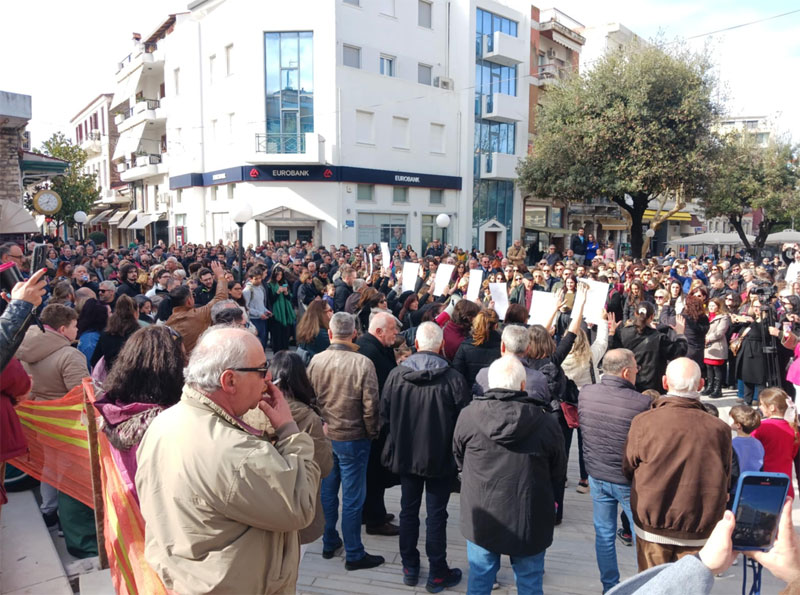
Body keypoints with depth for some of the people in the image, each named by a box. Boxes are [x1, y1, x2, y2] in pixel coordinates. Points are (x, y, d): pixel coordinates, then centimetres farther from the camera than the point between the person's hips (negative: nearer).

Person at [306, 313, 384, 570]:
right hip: (353, 438, -4)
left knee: (327, 491, 19)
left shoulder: (315, 360, -9)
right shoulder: (363, 363, -19)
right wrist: (372, 433, 2)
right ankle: (354, 555, 21)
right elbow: (370, 405, -15)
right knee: (352, 497, 8)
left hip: (323, 436, 4)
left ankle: (329, 543, 35)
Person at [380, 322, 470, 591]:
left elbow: (384, 417, -4)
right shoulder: (453, 379, -20)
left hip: (405, 455, 3)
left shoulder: (396, 375, -12)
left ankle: (410, 568, 31)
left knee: (408, 510, 18)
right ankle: (437, 574, 23)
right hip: (440, 457, -3)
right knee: (436, 515, 10)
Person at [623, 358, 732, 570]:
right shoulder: (719, 429, -13)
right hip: (699, 531, 1)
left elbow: (628, 469, -2)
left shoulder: (643, 422, -16)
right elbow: (724, 482, 2)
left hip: (652, 527, -1)